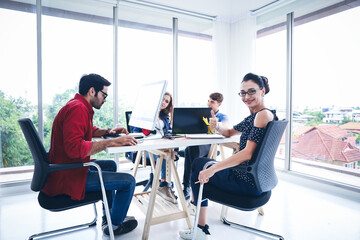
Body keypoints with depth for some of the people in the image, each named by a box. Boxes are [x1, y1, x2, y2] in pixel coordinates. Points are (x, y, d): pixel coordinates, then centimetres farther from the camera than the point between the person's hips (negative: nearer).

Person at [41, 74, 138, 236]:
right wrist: (111, 142, -31)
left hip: (69, 168, 11)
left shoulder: (79, 106, 13)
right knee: (128, 181, -10)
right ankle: (114, 225, 15)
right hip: (67, 177, -11)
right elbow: (74, 147, -34)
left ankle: (108, 216, 34)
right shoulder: (77, 108, -22)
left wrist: (108, 131, 10)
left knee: (110, 165, 27)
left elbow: (90, 130, 28)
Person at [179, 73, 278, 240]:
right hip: (252, 178, 10)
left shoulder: (264, 114, -18)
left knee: (200, 165, 3)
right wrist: (217, 127, 0)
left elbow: (247, 153, -27)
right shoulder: (253, 116, 12)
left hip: (248, 183, -10)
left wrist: (212, 169, -27)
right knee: (199, 163, 16)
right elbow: (230, 133, 23)